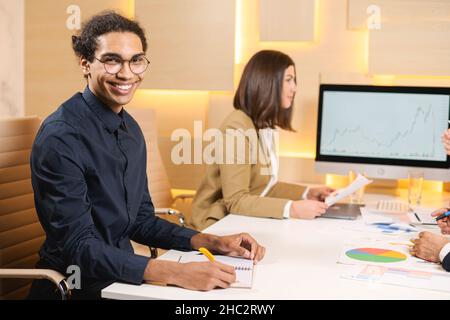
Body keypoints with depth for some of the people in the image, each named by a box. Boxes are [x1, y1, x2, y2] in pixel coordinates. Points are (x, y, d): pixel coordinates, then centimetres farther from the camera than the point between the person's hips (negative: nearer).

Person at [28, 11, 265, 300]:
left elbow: (141, 221, 10)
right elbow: (78, 248, -21)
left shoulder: (131, 129, 6)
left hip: (121, 278, 7)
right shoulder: (60, 137, -18)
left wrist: (213, 243, -2)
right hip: (76, 288, -7)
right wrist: (176, 273, -30)